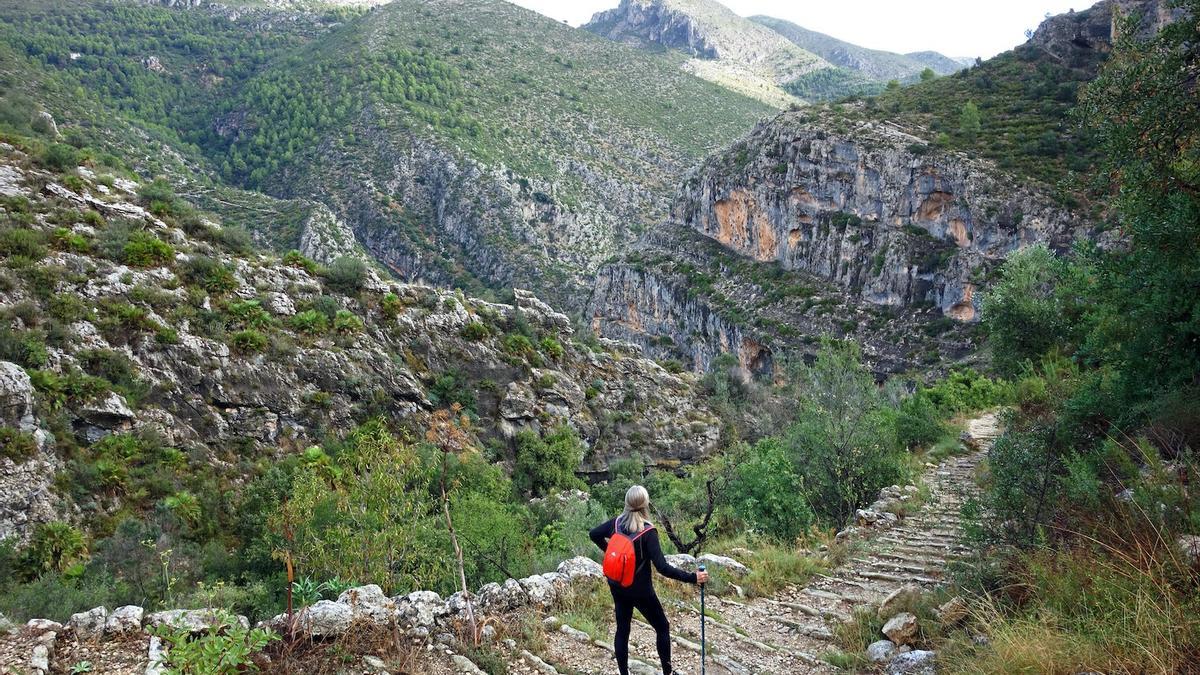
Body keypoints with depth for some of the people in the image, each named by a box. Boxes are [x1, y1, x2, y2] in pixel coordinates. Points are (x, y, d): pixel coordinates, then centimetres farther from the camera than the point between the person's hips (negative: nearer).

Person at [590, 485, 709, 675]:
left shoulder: (617, 522, -9)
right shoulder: (648, 532, -24)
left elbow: (593, 534, 7)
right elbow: (662, 567, -27)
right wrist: (692, 578, -24)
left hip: (617, 586, 5)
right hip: (640, 590, -5)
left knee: (622, 629, 15)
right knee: (662, 627, 13)